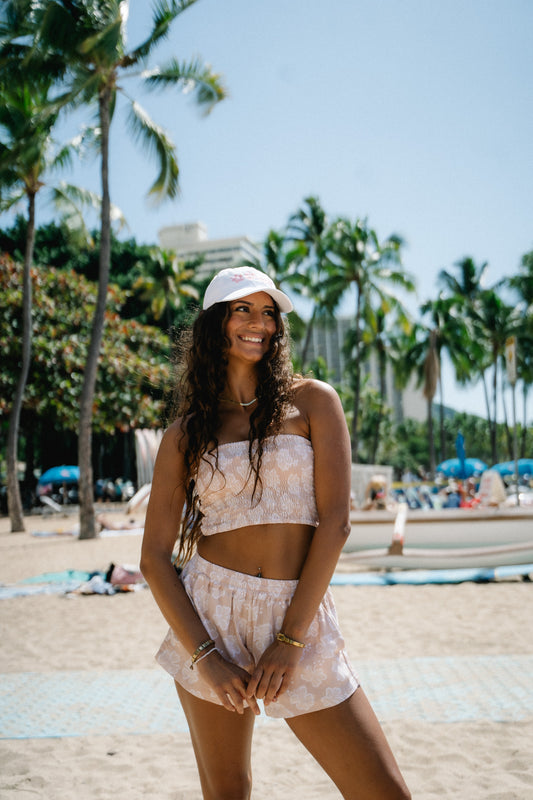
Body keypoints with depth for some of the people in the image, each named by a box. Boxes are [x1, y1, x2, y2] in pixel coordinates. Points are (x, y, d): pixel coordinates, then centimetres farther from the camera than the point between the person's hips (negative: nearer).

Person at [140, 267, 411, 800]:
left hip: (302, 618, 0)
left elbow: (335, 520, -6)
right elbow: (154, 558, 1)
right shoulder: (184, 434, 4)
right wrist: (204, 656, -10)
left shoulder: (313, 402, 2)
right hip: (210, 612, 1)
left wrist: (290, 640, -10)